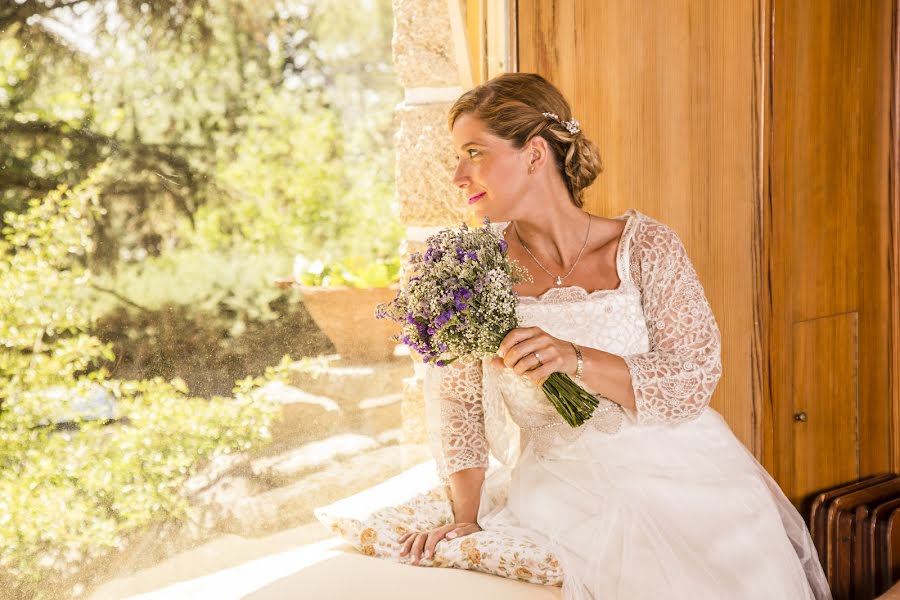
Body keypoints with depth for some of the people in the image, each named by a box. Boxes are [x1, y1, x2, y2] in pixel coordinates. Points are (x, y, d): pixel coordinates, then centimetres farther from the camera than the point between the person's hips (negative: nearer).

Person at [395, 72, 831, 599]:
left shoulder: (646, 246, -5)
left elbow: (695, 379, -10)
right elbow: (457, 398, 6)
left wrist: (575, 359, -24)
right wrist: (468, 517, -4)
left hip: (675, 477, 0)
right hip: (559, 491, 1)